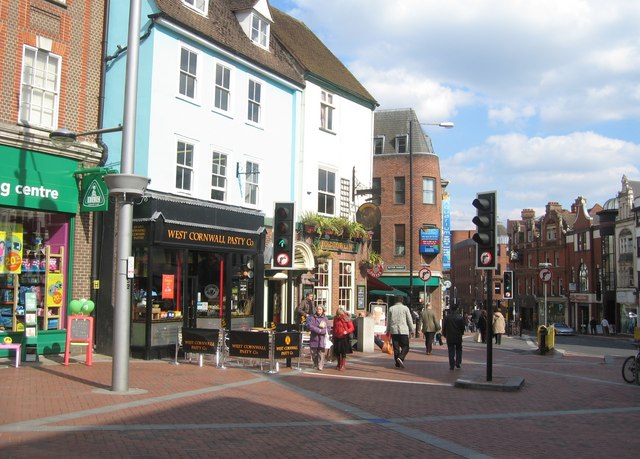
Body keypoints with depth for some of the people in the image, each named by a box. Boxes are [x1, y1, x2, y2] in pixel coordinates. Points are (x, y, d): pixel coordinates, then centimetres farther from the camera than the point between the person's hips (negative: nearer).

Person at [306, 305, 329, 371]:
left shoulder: (325, 319, 8)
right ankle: (315, 364, 26)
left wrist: (321, 331, -13)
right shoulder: (311, 317, 4)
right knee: (313, 352, 6)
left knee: (321, 352, -7)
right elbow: (309, 326, -9)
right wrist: (319, 330, -11)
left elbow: (327, 329, 2)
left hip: (322, 338, 0)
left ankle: (320, 366, -3)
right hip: (314, 338, 0)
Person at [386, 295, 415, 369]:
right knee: (405, 347, 2)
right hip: (403, 331, -3)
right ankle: (400, 358, -22)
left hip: (394, 331, 3)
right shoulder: (405, 308, 1)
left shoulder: (391, 309, 7)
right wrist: (412, 330, 9)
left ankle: (397, 364, 7)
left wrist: (388, 331, 18)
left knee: (396, 348, 6)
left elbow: (388, 321, 10)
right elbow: (409, 320, 1)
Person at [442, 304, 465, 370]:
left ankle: (452, 365, 2)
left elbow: (444, 327, -2)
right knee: (458, 350, 18)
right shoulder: (460, 317, -7)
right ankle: (458, 363, 11)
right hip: (458, 337, 0)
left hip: (449, 337, 0)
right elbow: (463, 327, 0)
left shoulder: (446, 317, -7)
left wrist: (444, 334, 12)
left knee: (451, 351, 5)